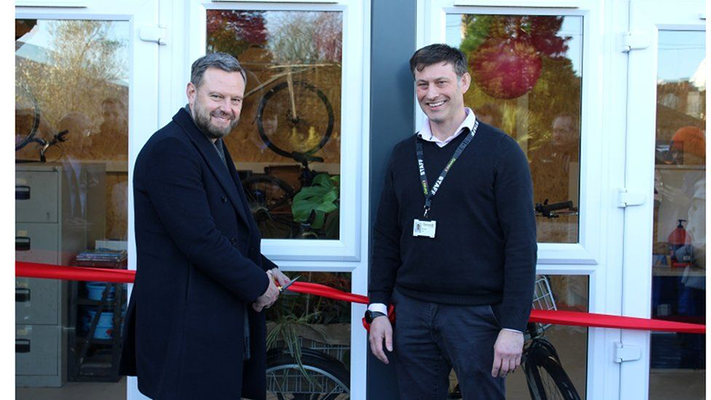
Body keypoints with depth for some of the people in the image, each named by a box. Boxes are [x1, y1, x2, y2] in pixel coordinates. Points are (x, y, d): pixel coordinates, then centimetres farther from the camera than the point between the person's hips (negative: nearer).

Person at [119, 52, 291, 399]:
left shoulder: (215, 148, 16)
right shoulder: (169, 149, -16)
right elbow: (198, 240, -23)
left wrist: (264, 269, 4)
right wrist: (258, 285, -12)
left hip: (219, 326, 10)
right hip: (184, 328, -10)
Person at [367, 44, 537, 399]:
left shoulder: (501, 151, -5)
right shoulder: (404, 153, 9)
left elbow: (521, 243, -9)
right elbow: (386, 237, 12)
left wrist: (513, 326, -13)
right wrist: (378, 308, 7)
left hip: (477, 315, -4)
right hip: (412, 311, 4)